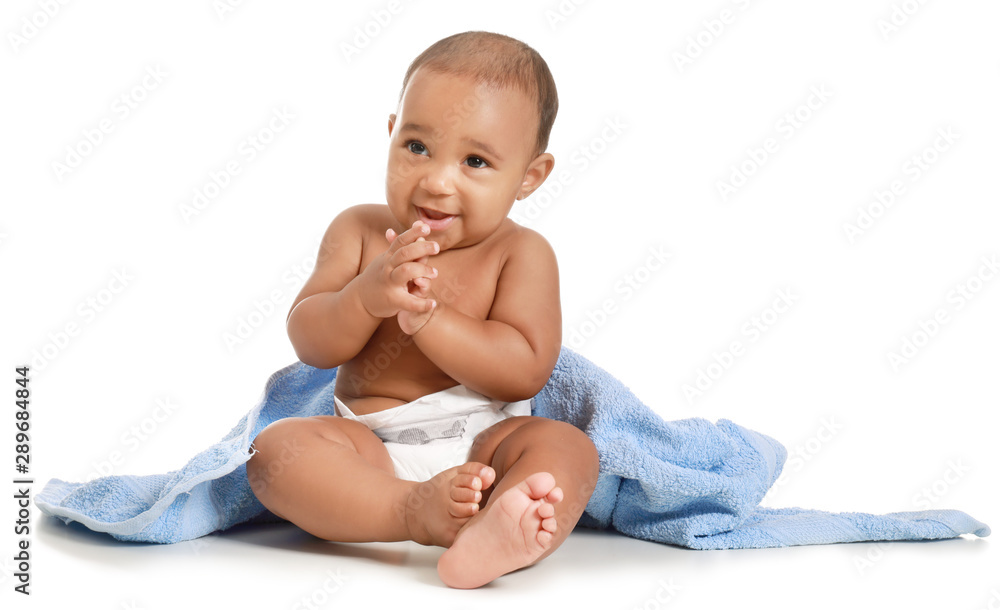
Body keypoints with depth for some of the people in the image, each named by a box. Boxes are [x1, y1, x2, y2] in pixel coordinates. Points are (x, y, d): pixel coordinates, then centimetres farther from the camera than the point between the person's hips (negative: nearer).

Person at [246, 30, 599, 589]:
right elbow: (309, 344, 0)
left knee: (569, 447, -30)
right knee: (276, 448, -24)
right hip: (369, 447, 2)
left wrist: (425, 315, -23)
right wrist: (367, 296, -21)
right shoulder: (359, 230, 6)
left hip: (482, 443, -1)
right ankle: (415, 511, -40)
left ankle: (488, 536, -61)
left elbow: (525, 369, -13)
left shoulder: (522, 253, -1)